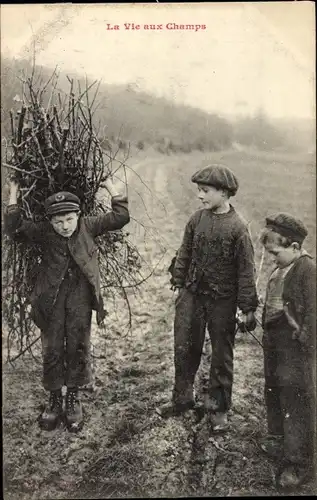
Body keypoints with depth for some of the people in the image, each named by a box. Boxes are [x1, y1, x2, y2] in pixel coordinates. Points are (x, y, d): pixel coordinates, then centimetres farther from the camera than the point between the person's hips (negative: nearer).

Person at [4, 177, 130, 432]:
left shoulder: (88, 227, -3)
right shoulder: (43, 232, -4)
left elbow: (120, 217, -5)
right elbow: (14, 229, -15)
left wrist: (112, 188, -5)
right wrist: (13, 199, -16)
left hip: (80, 298, 0)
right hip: (51, 298, 0)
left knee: (78, 348, 8)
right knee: (52, 350, 8)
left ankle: (73, 398, 26)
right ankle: (54, 399, 26)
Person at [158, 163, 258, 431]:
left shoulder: (238, 227, -14)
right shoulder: (197, 219, -1)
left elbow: (246, 269, -11)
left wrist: (248, 308, -11)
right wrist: (179, 285, 11)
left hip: (222, 301, -4)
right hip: (192, 295, 4)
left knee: (222, 354, 10)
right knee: (184, 349, 12)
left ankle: (218, 408, 27)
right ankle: (182, 398, 32)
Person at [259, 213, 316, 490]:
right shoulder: (281, 268, 6)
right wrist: (267, 335, 16)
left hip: (295, 348, -8)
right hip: (274, 343, 9)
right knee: (273, 393, 21)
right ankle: (278, 439, 43)